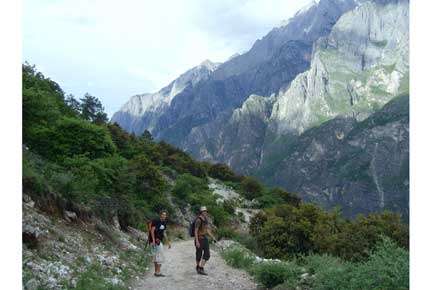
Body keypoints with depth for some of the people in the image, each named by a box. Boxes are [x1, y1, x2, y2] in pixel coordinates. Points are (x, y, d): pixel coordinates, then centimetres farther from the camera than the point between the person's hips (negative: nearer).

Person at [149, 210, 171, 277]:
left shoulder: (164, 223, 14)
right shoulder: (156, 221, -12)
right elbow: (152, 230, -18)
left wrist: (168, 242, 20)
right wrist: (153, 240, -25)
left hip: (159, 241, 9)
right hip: (156, 241, -9)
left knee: (156, 257, 13)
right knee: (160, 257, -7)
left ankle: (156, 272, 20)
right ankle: (158, 272, -3)